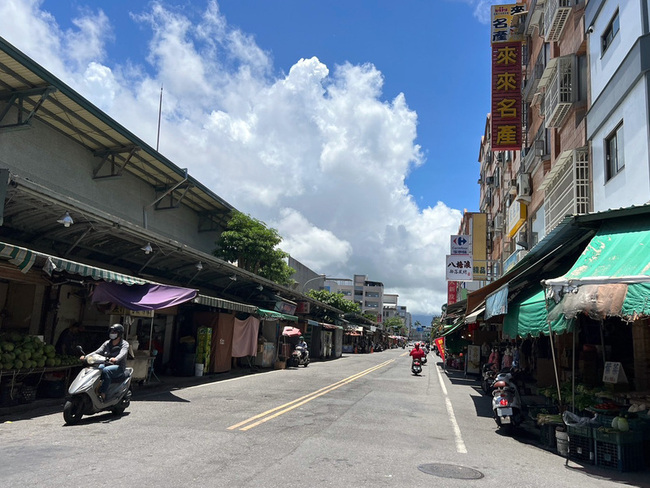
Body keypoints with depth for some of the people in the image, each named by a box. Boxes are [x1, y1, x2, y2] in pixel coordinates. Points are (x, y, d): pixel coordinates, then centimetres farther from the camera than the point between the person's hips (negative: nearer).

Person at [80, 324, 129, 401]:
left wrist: (116, 359, -46)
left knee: (106, 370, -35)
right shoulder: (107, 343, 15)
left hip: (118, 367, -6)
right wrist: (86, 356, -15)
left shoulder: (124, 344, -3)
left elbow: (123, 353, -23)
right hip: (106, 364, 6)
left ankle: (102, 394, -35)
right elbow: (98, 351, 2)